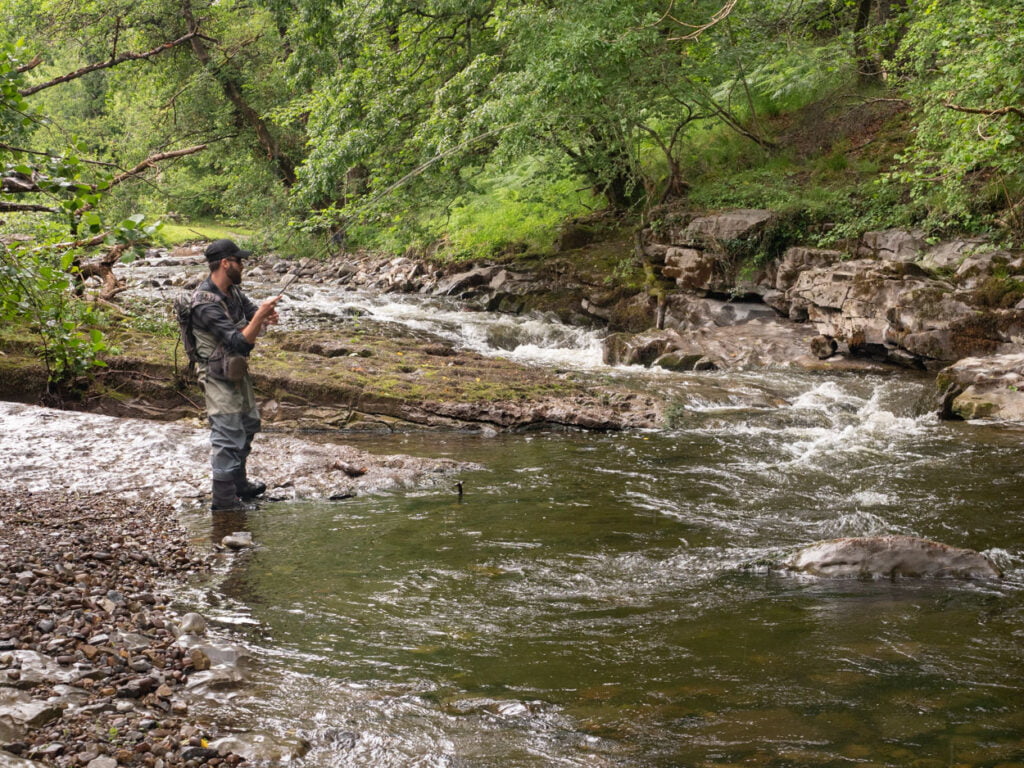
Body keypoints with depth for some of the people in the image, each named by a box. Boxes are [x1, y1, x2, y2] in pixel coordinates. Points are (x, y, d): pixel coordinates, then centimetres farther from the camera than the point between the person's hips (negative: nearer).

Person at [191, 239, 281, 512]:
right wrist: (260, 315, -31)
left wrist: (266, 315, -17)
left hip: (237, 371, 10)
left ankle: (239, 483, 37)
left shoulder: (232, 289, 0)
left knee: (248, 425, 22)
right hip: (219, 377, -10)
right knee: (229, 437, -4)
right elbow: (240, 343, -32)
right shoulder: (206, 303, -28)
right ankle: (224, 499, 7)